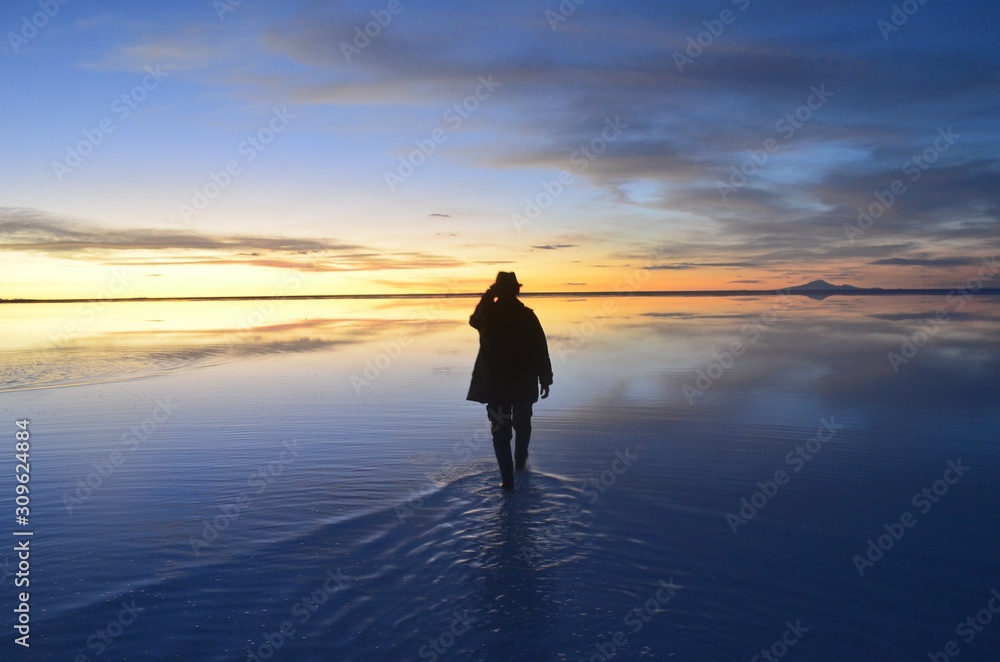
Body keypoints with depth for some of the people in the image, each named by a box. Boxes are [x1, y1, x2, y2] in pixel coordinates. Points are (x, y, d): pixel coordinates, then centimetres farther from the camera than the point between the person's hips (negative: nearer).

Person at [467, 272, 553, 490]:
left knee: (500, 430, 3)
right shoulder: (527, 316, -10)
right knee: (523, 423, 23)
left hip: (495, 382, 0)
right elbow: (541, 351, -9)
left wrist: (487, 296, 14)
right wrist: (546, 380, 0)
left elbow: (473, 319, 20)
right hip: (524, 382, 1)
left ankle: (507, 478, -2)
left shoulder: (487, 314, -7)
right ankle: (520, 460, 42)